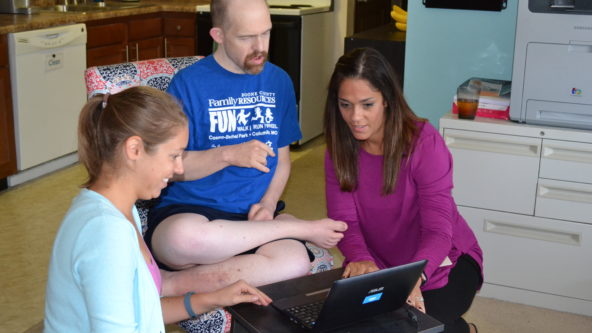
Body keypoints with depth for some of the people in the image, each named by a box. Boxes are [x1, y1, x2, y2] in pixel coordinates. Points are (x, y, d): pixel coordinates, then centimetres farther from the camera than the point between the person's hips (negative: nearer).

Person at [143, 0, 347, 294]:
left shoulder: (278, 81, 11)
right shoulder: (189, 83, -3)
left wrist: (268, 205, -2)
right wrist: (228, 155, -17)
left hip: (252, 216, 3)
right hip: (188, 212, -2)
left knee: (294, 262, -32)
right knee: (185, 237, -41)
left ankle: (181, 284, -17)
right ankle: (302, 228, -17)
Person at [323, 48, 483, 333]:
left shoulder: (425, 142, -22)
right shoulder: (340, 149, -7)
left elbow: (438, 230, -27)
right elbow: (343, 220, -14)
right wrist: (361, 259, -38)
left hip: (442, 263, -4)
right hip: (380, 265, 4)